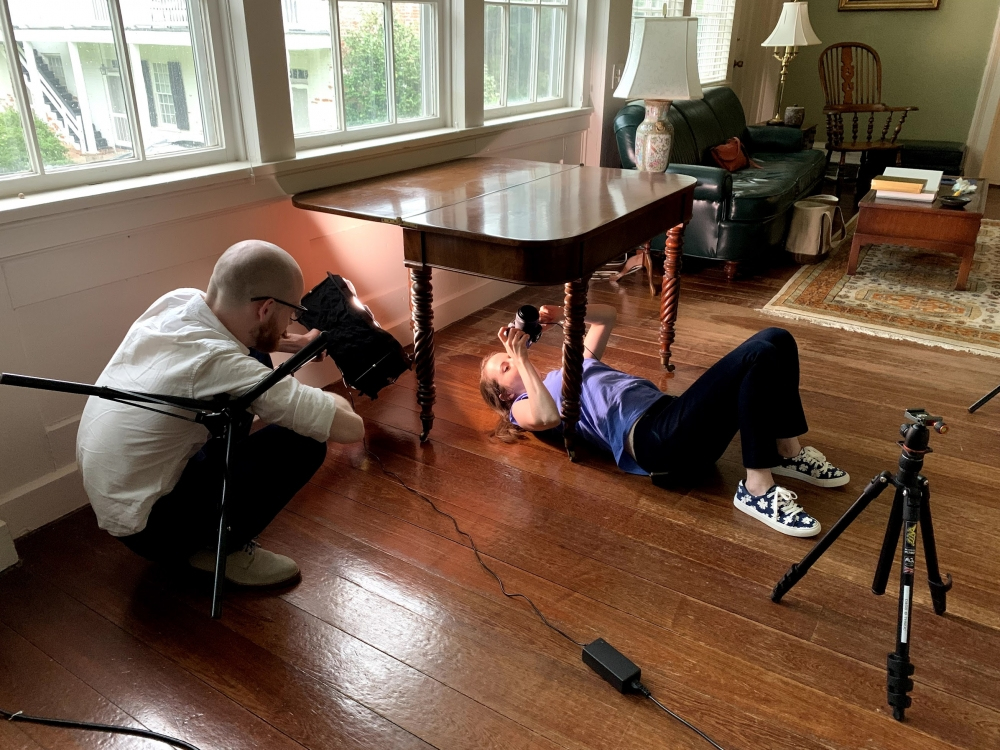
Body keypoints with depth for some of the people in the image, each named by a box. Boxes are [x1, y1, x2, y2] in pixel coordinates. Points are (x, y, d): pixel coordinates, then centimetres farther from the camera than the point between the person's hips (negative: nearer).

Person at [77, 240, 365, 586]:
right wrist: (330, 399, -7)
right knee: (303, 443, -17)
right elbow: (350, 428, -28)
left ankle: (211, 485, 16)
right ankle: (218, 547, 1)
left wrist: (296, 343, 18)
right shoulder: (217, 363, -33)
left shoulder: (177, 299, -11)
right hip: (148, 529, -8)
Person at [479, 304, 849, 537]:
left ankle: (789, 453, 4)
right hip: (654, 439, -8)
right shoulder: (524, 407, 10)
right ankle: (756, 488, -20)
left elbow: (607, 315, 39)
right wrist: (522, 357, -9)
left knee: (776, 339, -3)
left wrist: (564, 314, 23)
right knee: (759, 356, -25)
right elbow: (548, 417, -16)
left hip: (671, 414, 8)